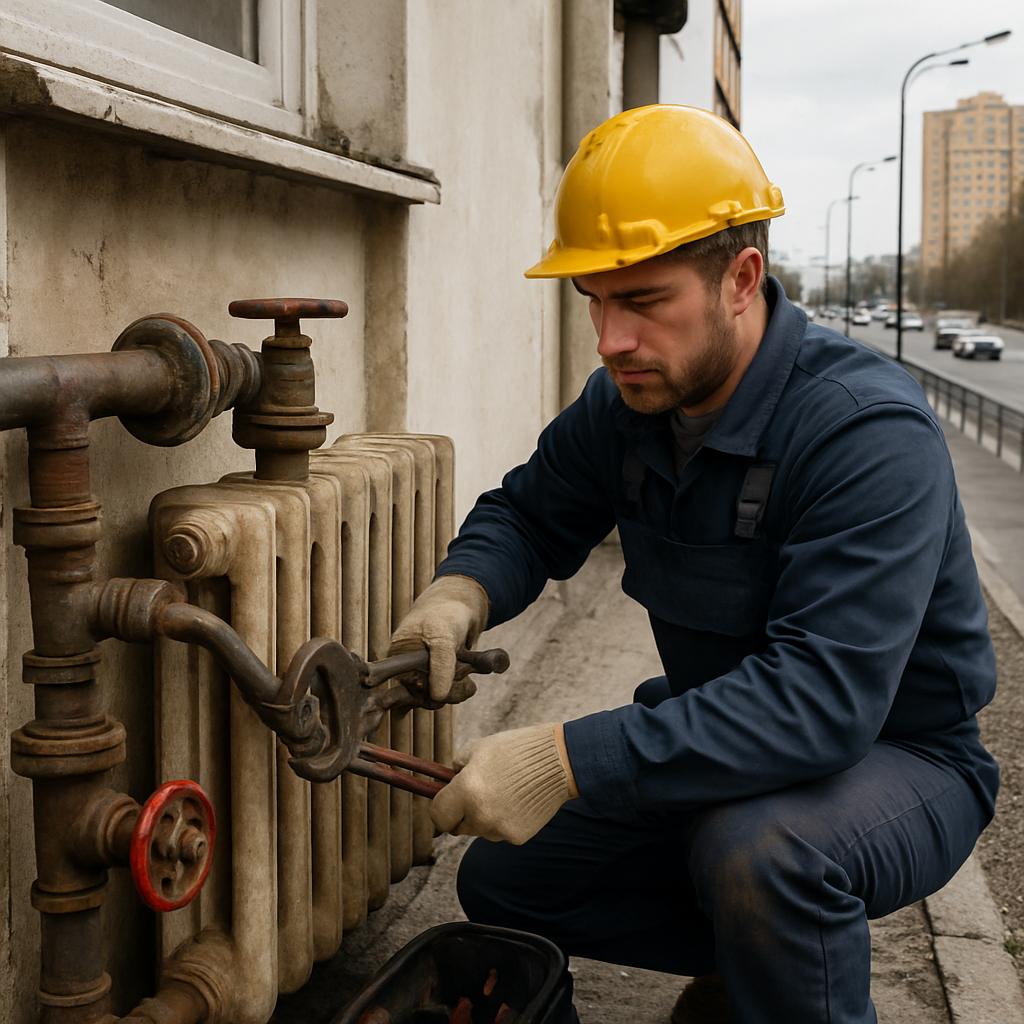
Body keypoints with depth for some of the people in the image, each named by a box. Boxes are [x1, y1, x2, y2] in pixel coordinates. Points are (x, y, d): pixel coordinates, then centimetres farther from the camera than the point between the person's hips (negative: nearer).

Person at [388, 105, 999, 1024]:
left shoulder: (869, 432, -30)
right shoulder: (626, 404, -7)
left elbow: (823, 694, -39)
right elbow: (530, 514, 8)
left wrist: (571, 760, -44)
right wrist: (461, 592, -17)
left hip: (892, 758, -7)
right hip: (720, 737, 7)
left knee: (756, 848, -39)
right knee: (501, 883, 7)